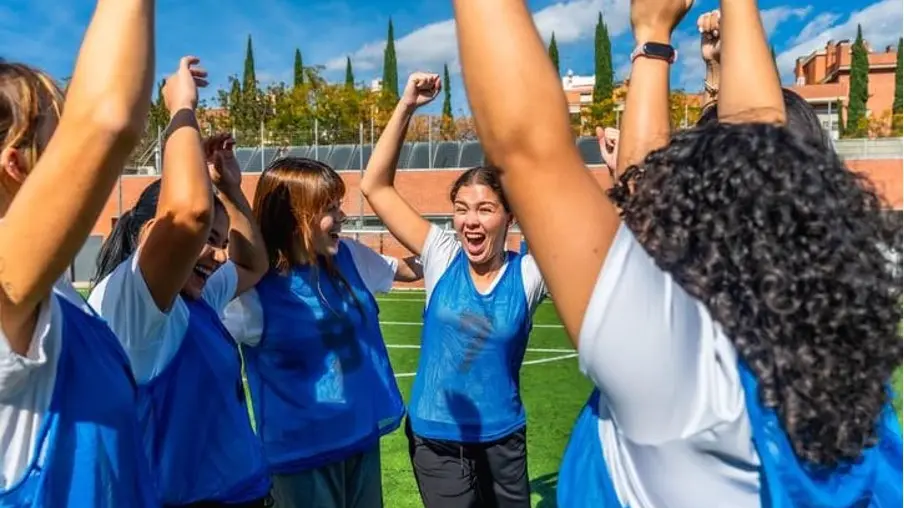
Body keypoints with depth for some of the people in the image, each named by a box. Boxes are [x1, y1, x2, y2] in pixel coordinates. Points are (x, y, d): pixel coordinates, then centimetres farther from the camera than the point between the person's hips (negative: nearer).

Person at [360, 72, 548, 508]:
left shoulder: (528, 274, -10)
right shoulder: (442, 258, -9)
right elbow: (375, 187, -11)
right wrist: (406, 107, -17)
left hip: (503, 440, 1)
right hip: (436, 439, 0)